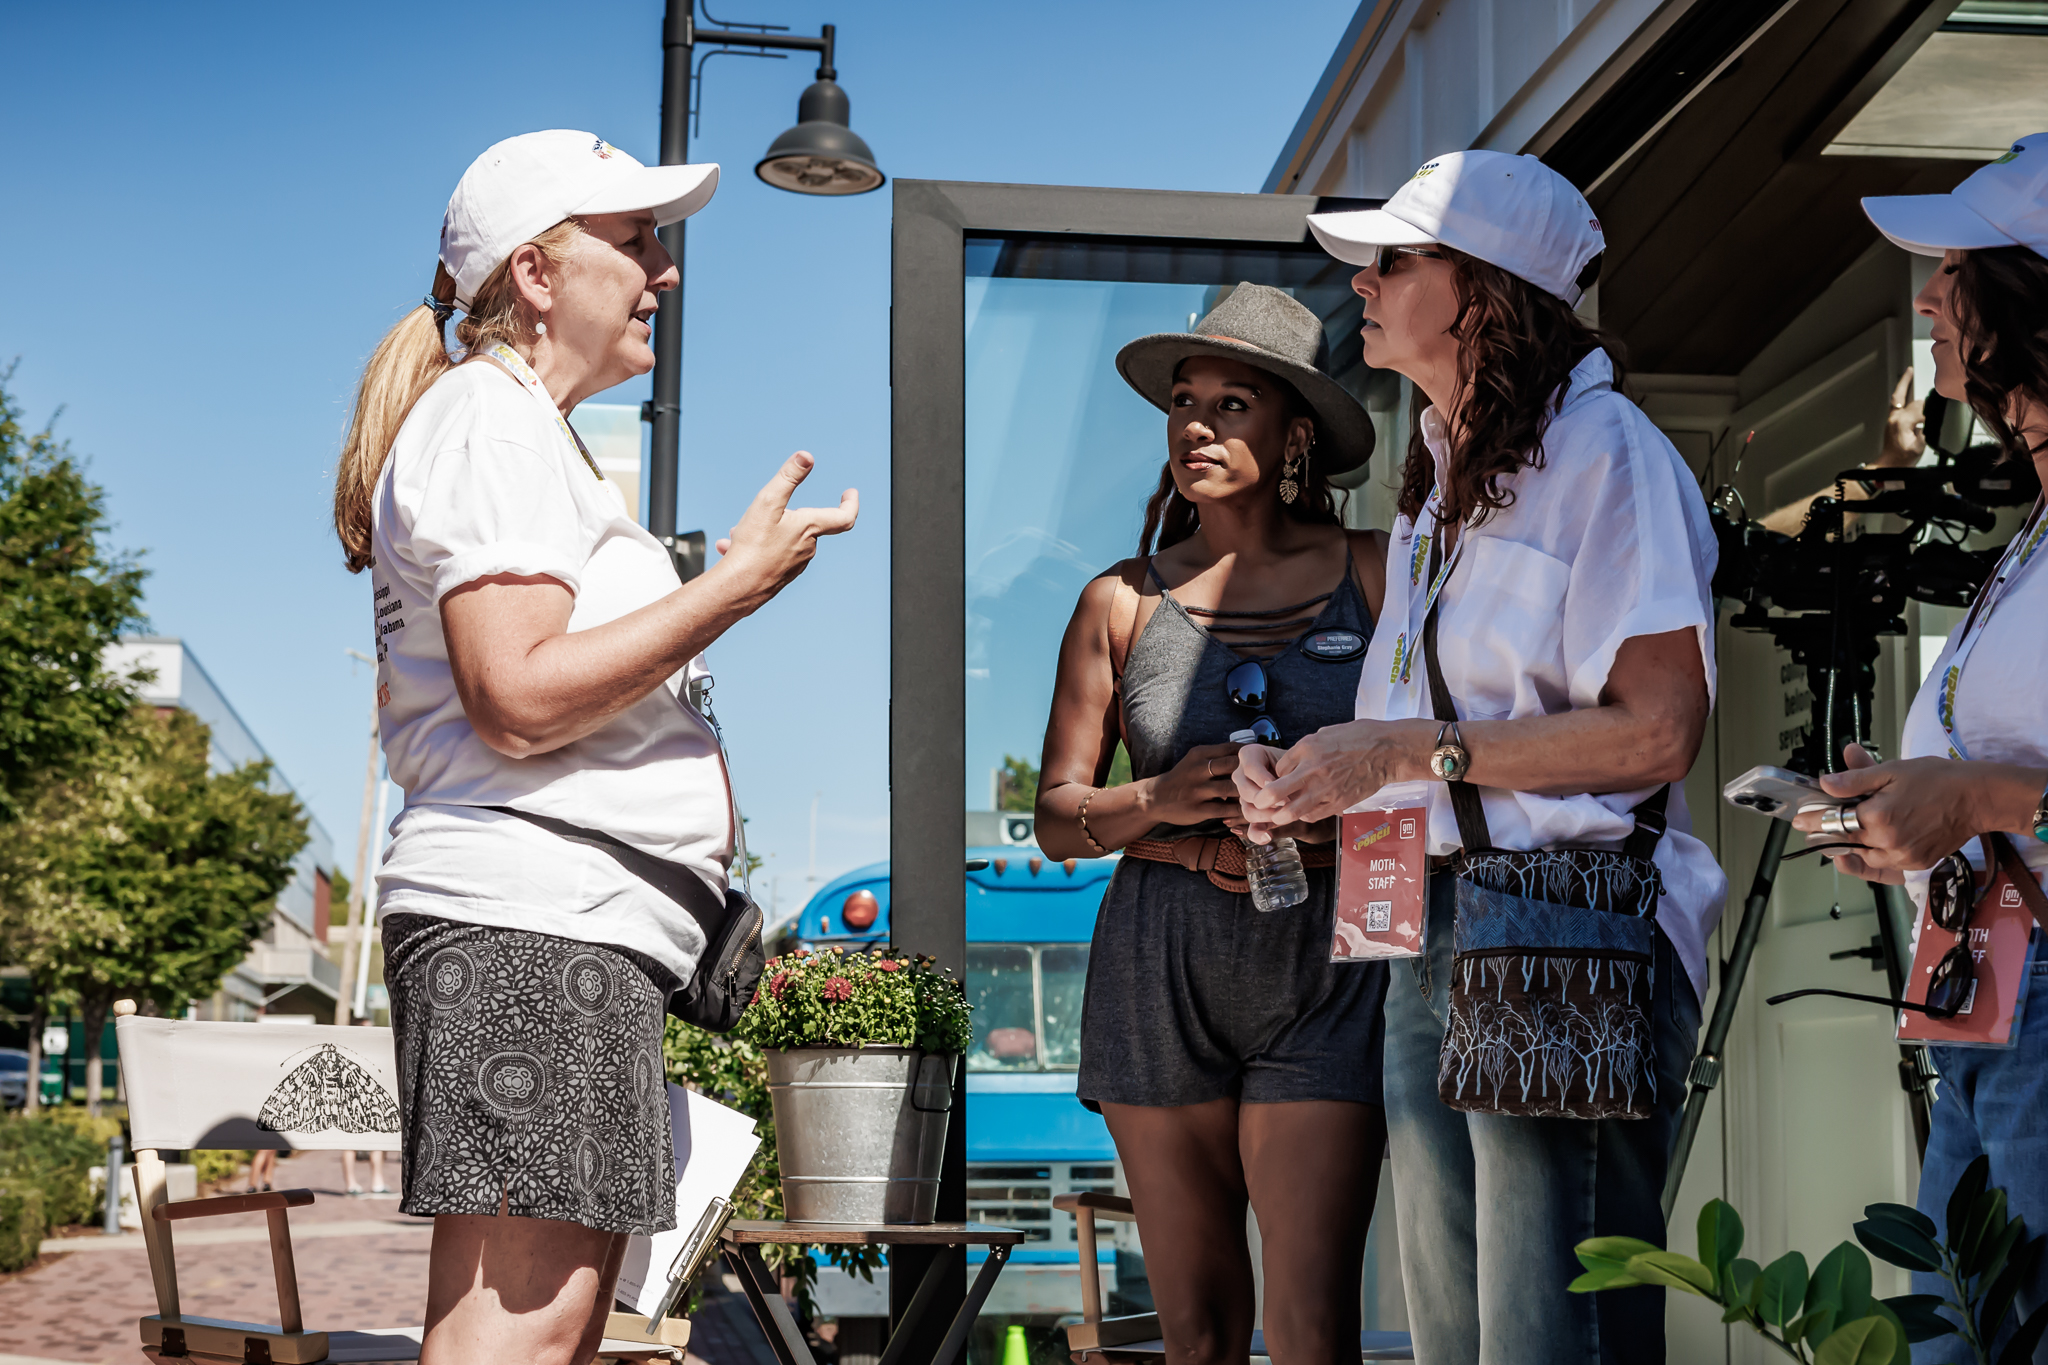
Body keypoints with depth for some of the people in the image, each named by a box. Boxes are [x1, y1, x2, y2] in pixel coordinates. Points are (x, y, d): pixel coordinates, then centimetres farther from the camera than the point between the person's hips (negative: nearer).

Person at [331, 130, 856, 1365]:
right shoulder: (488, 421, -6)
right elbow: (519, 698, -20)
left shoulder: (528, 432, 27)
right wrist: (738, 583, -14)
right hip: (532, 922, -11)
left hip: (580, 930, 11)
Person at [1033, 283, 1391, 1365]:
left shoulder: (1373, 575, 4)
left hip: (1324, 965, -1)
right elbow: (1058, 820, 7)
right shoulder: (1123, 600, 8)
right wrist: (1167, 805, -12)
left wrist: (1330, 829, -13)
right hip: (1162, 975, 2)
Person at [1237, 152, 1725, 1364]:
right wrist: (1304, 773, 8)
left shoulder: (1604, 449, -7)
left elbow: (1659, 729, -16)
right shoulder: (1443, 476, 21)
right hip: (1436, 932, 9)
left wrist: (1413, 752, -15)